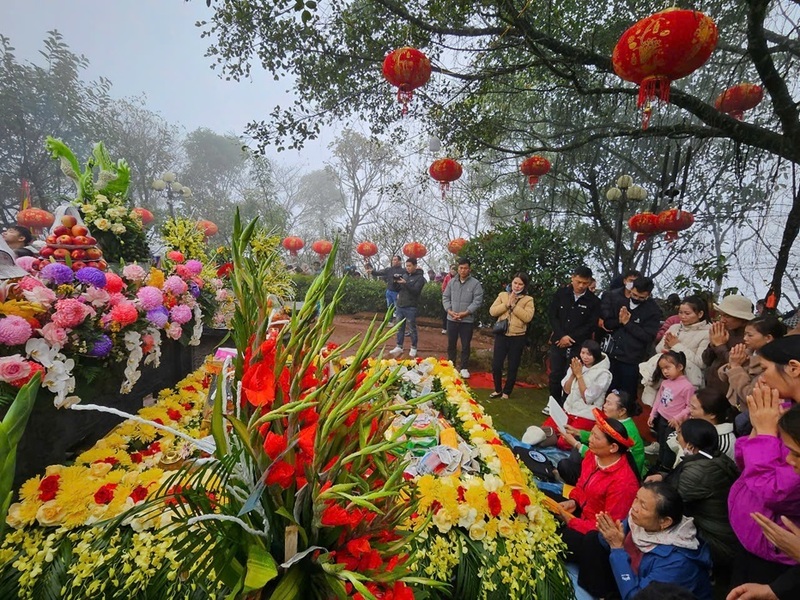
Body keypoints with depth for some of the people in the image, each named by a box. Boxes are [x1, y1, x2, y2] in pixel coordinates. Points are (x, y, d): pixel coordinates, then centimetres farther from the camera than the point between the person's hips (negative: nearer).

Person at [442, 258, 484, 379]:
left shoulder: (475, 284, -6)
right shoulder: (452, 282, 4)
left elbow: (477, 301, -11)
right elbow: (445, 297, 5)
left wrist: (465, 313, -20)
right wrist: (449, 311, -11)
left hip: (467, 320, -3)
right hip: (451, 319, 3)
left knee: (465, 345, 7)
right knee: (451, 344, 14)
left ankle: (463, 368, 21)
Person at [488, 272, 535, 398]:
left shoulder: (528, 299, -1)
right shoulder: (503, 295, 6)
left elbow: (527, 317, -15)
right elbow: (492, 311, -4)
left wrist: (514, 305, -15)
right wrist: (507, 304, -13)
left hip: (517, 337, -1)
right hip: (501, 335, 2)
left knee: (513, 367, 10)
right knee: (496, 365, 3)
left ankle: (506, 392, 28)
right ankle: (498, 389, 26)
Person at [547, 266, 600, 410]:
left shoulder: (593, 301, -2)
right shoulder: (561, 294, 1)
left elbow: (591, 325, -4)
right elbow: (553, 317, 1)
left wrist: (571, 338, -11)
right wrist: (562, 336, -12)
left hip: (578, 345, -2)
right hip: (558, 342, 2)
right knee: (555, 375, 8)